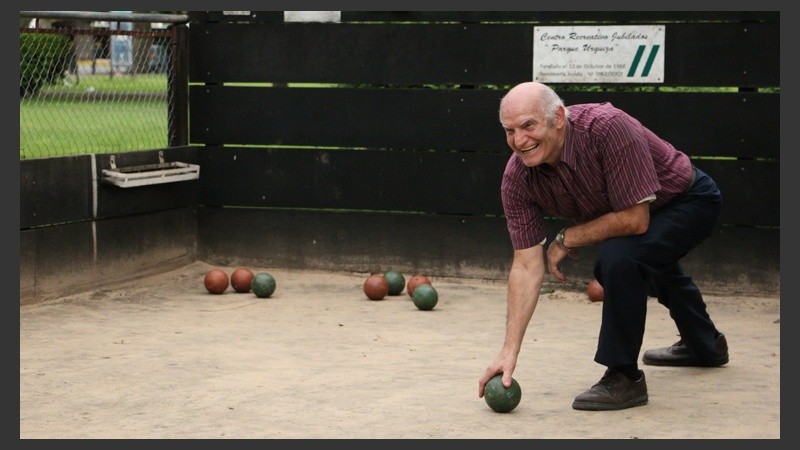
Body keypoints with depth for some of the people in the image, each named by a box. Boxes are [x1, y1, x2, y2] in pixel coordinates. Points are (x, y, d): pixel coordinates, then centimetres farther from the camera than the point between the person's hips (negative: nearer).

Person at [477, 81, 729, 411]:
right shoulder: (517, 177, -21)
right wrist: (509, 350, -25)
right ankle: (704, 345, 65)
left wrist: (567, 239, -25)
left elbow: (635, 219, -38)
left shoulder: (609, 128, -39)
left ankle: (625, 377, -16)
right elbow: (527, 266, -19)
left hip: (689, 201, -8)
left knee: (620, 256, -34)